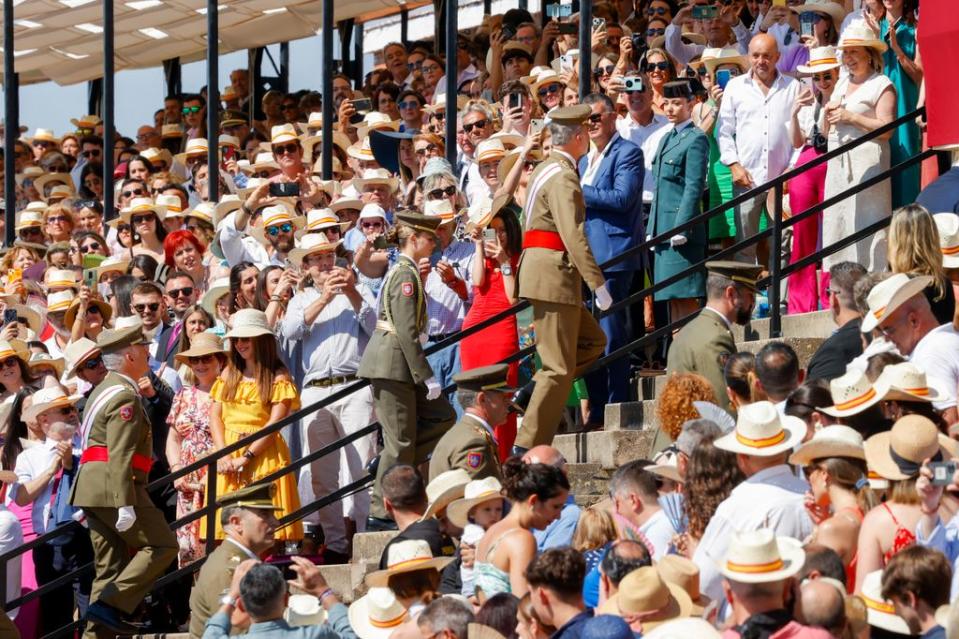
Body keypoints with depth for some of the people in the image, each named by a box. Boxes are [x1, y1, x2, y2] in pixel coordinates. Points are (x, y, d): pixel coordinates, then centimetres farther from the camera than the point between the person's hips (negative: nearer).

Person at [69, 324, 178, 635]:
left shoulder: (103, 390, 21)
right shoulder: (125, 397, -12)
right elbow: (120, 456, -20)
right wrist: (126, 504, -24)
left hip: (92, 490, 10)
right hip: (115, 488, -10)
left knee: (109, 565, 9)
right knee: (162, 545, -5)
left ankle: (97, 631, 5)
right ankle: (111, 604, -13)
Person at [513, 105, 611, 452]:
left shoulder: (545, 169, 16)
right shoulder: (563, 178, -15)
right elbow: (573, 235, -23)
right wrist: (598, 283, -22)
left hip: (537, 266, 10)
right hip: (554, 275, -10)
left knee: (593, 340, 18)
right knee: (559, 368, -6)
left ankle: (533, 391, 7)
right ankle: (529, 446, -5)